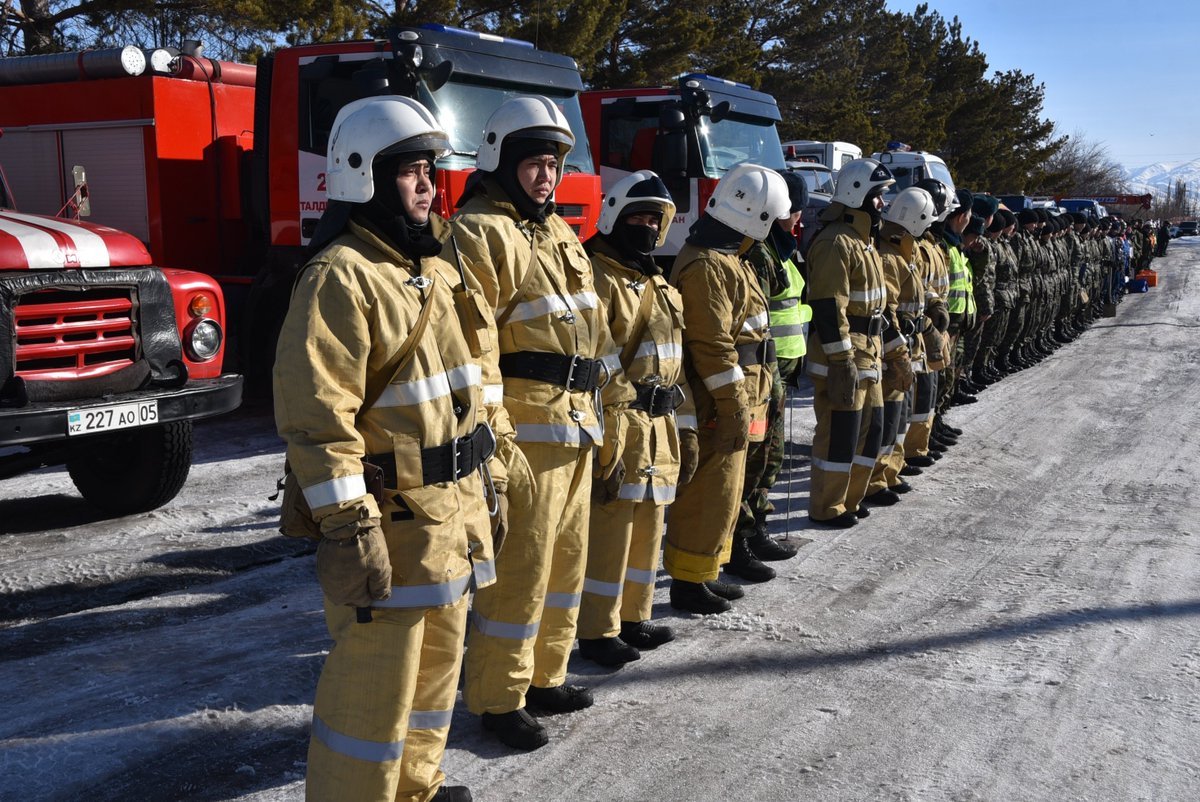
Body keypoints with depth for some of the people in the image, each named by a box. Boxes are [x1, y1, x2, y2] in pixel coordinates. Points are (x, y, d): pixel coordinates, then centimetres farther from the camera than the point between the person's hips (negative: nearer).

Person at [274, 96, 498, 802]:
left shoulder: (437, 268, 13)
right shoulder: (341, 279, -16)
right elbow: (317, 416, -22)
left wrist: (478, 490, 21)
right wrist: (349, 529, -24)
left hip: (452, 511, 10)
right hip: (389, 519, -9)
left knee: (438, 661, 21)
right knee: (375, 684, -1)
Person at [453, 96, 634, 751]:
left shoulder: (560, 235, 17)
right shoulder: (479, 234, -10)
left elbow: (595, 339, 20)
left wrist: (610, 435, 19)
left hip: (577, 430, 9)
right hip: (526, 432, -9)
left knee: (566, 558, 17)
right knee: (518, 569, -2)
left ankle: (544, 676, 32)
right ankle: (497, 699, 13)